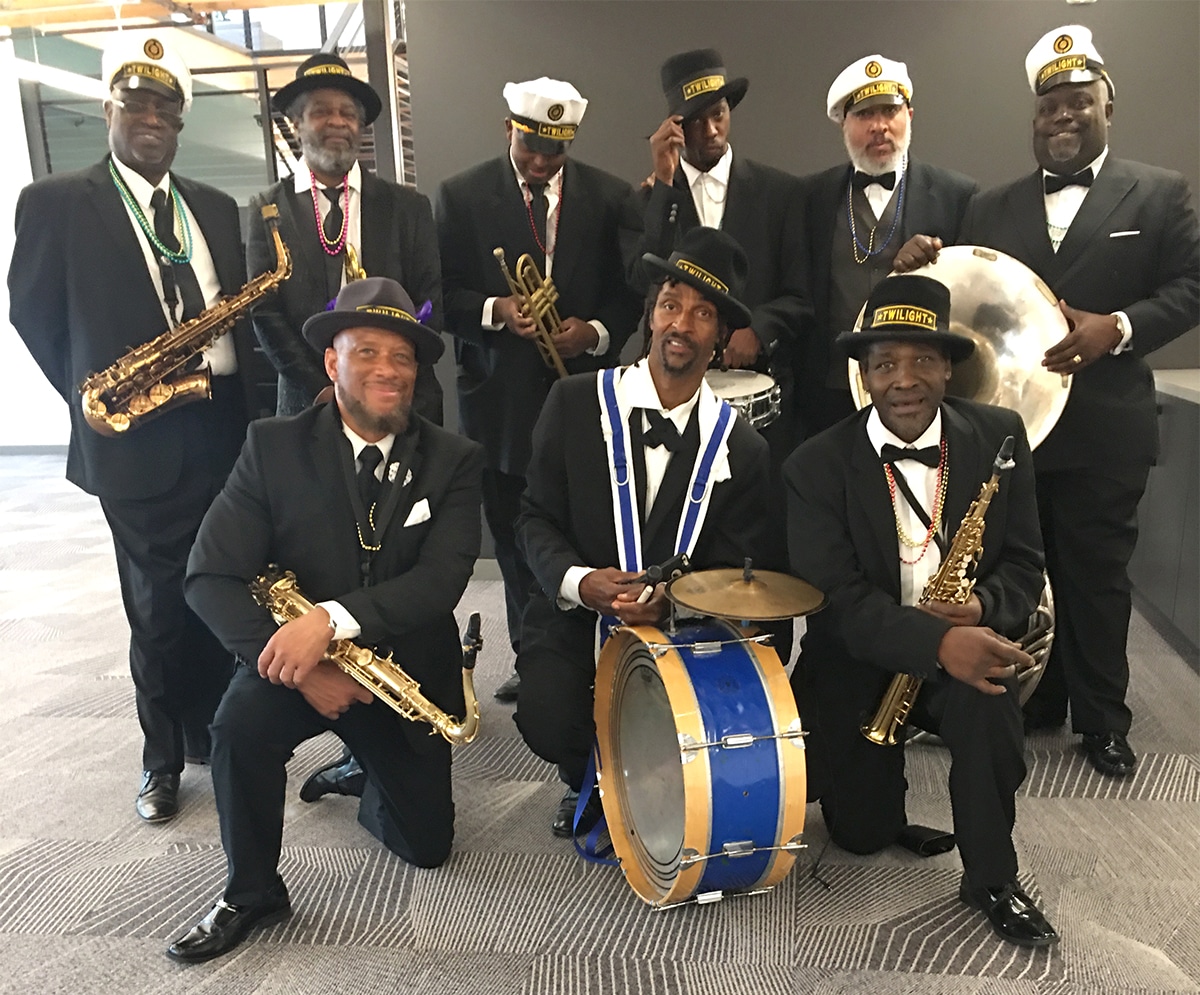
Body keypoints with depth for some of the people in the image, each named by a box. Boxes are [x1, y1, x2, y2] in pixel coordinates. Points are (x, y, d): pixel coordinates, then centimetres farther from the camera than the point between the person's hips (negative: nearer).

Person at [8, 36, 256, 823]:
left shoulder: (216, 208, 14)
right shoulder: (55, 203, 0)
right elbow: (33, 315, 3)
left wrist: (248, 403, 3)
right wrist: (92, 399, -2)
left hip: (223, 429, 4)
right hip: (137, 440, -4)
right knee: (158, 608, 5)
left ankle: (210, 730, 29)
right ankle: (163, 757, 24)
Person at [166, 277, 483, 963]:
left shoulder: (454, 461, -9)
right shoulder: (273, 446, -10)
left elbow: (442, 579, -22)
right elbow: (212, 577, -16)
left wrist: (332, 619, -36)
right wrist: (297, 663, -29)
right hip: (290, 656, 0)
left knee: (426, 844, 7)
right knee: (242, 723, -32)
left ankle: (377, 787, 42)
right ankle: (253, 894, -6)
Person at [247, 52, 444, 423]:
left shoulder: (409, 206, 6)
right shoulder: (268, 208, 5)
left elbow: (430, 302, 1)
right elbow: (264, 311, -1)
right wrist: (323, 391, -12)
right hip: (306, 405, 0)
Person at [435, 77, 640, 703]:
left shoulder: (609, 197, 8)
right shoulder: (461, 197, 6)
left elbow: (629, 291, 8)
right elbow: (442, 293, 2)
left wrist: (597, 332, -11)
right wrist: (494, 310, -16)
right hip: (501, 397, 1)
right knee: (516, 539, 8)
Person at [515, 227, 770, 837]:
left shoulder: (742, 447, 1)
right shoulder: (575, 403, -2)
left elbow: (734, 567, 2)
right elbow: (535, 518, 0)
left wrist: (672, 599, -20)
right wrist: (579, 580, -21)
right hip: (572, 622, 0)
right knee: (547, 723, -25)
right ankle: (589, 780, 15)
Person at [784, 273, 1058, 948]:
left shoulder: (1000, 436, -5)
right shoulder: (817, 466, -13)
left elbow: (1024, 562, -1)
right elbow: (835, 597, -19)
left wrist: (983, 608, -25)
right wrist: (937, 641, -36)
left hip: (970, 637, 1)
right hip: (861, 657, -1)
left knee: (987, 698, -33)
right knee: (862, 831, 0)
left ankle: (992, 878, -8)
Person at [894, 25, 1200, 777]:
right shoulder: (992, 208, 11)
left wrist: (1118, 327, -19)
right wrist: (928, 268, -14)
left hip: (1103, 428, -2)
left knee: (1098, 574, 6)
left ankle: (1103, 719, 21)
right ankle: (1030, 703, 26)